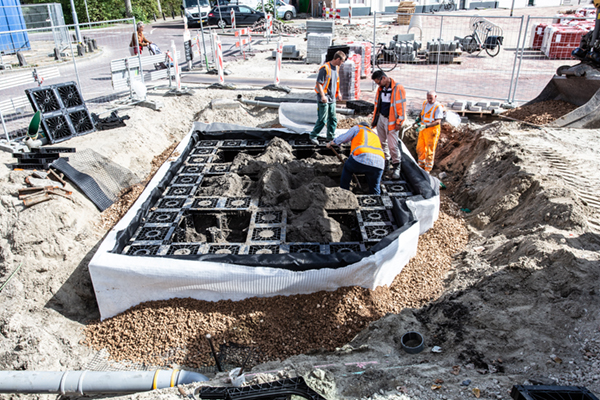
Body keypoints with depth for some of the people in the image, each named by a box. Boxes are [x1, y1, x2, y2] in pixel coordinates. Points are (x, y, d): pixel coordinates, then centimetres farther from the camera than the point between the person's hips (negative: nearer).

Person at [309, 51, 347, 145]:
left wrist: (338, 93, 24)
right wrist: (323, 96, -23)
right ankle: (313, 136, 8)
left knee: (333, 119, 12)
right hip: (324, 99, -8)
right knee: (322, 120, -6)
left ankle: (331, 136, 25)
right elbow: (319, 83, -17)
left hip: (332, 98, 8)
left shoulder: (336, 68, 11)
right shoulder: (325, 68, -15)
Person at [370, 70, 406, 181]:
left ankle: (396, 166, 7)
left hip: (391, 121, -7)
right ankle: (385, 163, 26)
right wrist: (374, 119, 17)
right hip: (381, 118, 7)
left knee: (392, 145, -8)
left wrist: (399, 122, -13)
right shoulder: (380, 89, 10)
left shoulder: (398, 88, -12)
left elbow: (401, 106, -12)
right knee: (382, 143, 12)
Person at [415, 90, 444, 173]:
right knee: (420, 148, 15)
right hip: (422, 129, 7)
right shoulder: (425, 103, 7)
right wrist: (418, 118, 2)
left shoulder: (438, 107, -15)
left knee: (429, 151, -1)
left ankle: (428, 169, 9)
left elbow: (438, 121, -23)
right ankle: (421, 165, 31)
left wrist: (426, 125, -34)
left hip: (432, 130, -7)